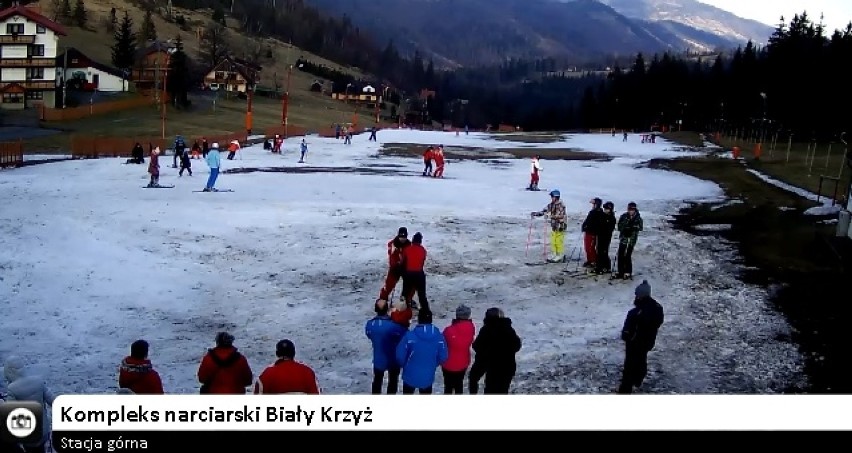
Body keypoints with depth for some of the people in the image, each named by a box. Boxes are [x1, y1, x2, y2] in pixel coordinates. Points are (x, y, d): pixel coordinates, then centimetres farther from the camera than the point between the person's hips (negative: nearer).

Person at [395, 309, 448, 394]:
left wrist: (404, 365, 7)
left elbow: (400, 356, -16)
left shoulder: (410, 335, -22)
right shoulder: (439, 336, -12)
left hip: (410, 376, -2)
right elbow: (443, 357, -4)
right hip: (428, 377, 2)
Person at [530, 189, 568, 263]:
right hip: (553, 226, 7)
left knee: (559, 242, -2)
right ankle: (553, 255, 20)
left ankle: (560, 256, 8)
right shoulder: (551, 205, 7)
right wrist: (535, 213, -5)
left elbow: (560, 215, -25)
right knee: (553, 242, 11)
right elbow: (543, 211, 9)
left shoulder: (561, 205, -14)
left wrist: (549, 216, -33)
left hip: (560, 226, -7)